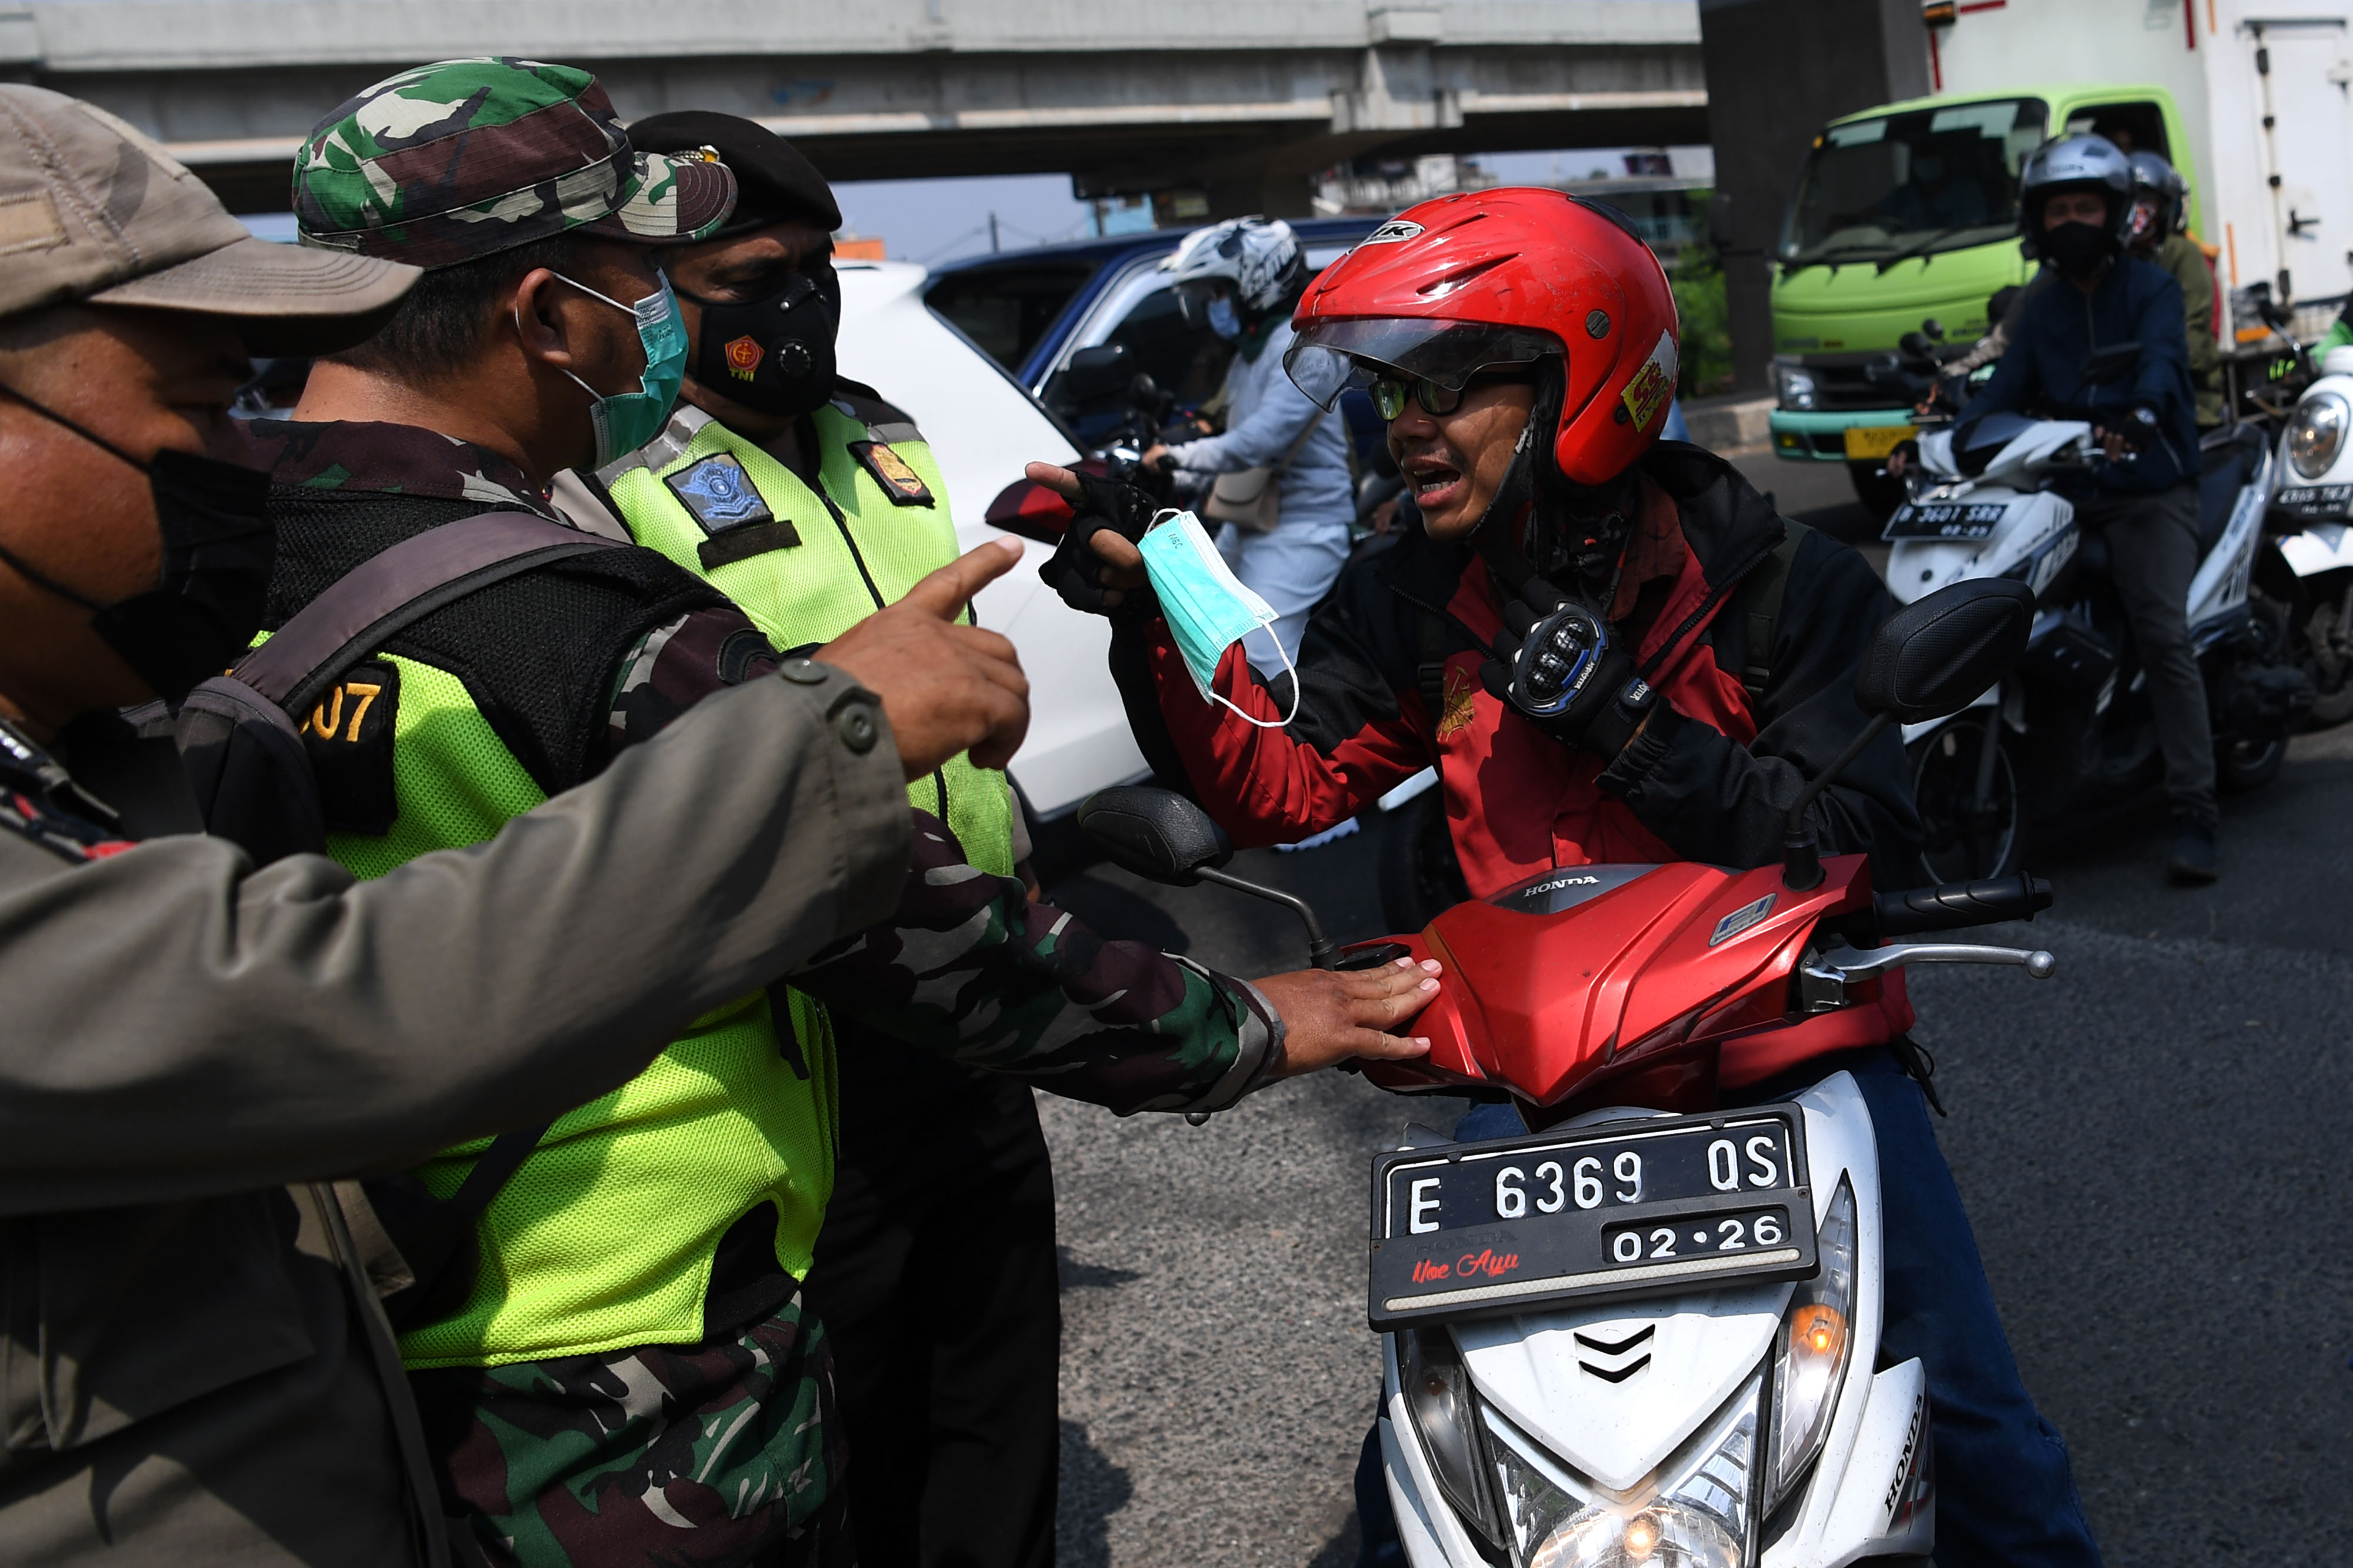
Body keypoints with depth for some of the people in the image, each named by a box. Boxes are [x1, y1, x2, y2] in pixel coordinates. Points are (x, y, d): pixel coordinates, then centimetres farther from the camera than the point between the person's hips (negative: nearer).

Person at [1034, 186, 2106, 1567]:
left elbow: (1868, 846, -18)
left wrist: (1626, 715, -26)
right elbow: (1280, 784, -3)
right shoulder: (1418, 604, 1)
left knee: (1984, 1441, 1)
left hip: (1796, 1045, -2)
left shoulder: (1780, 584, -11)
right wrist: (1151, 610, -15)